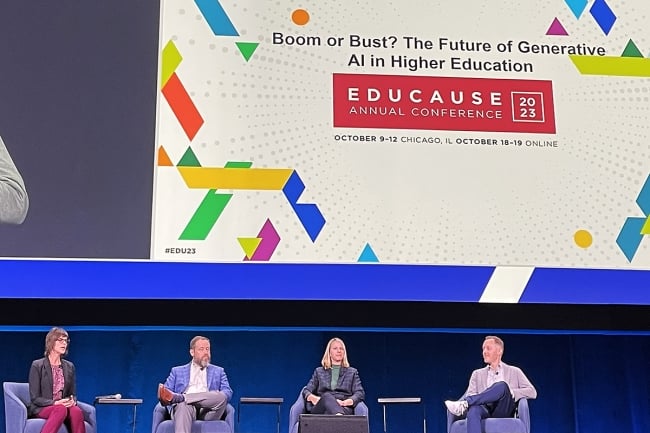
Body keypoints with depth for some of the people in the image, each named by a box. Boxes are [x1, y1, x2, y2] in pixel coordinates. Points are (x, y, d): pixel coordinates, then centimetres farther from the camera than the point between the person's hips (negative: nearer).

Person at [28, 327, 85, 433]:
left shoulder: (69, 366, 13)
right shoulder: (37, 365, -2)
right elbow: (35, 398, -6)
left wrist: (72, 401, -10)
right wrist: (55, 403, -21)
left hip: (63, 407, 4)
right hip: (40, 409, -4)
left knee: (76, 411, -32)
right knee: (60, 409, -37)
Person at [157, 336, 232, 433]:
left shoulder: (218, 371, 28)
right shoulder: (177, 371, 27)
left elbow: (228, 392, 12)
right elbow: (166, 391, 15)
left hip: (208, 411, 1)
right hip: (187, 407, -1)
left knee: (221, 396, -33)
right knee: (183, 406, -39)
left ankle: (175, 397, -37)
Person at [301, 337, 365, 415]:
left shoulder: (352, 372, 24)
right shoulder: (319, 371, 27)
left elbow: (360, 394, 10)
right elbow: (306, 391, 16)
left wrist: (345, 402, -12)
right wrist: (314, 398, -10)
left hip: (344, 408, 1)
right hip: (320, 408, 0)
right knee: (327, 396, -39)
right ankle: (340, 416, -70)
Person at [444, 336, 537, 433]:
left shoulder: (514, 372, 20)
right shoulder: (477, 374, 26)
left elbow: (532, 392, 10)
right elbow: (470, 395, 13)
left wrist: (511, 392, -7)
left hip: (503, 413, -1)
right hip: (484, 410, 1)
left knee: (502, 386, -32)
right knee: (473, 409, -38)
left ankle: (463, 404, -41)